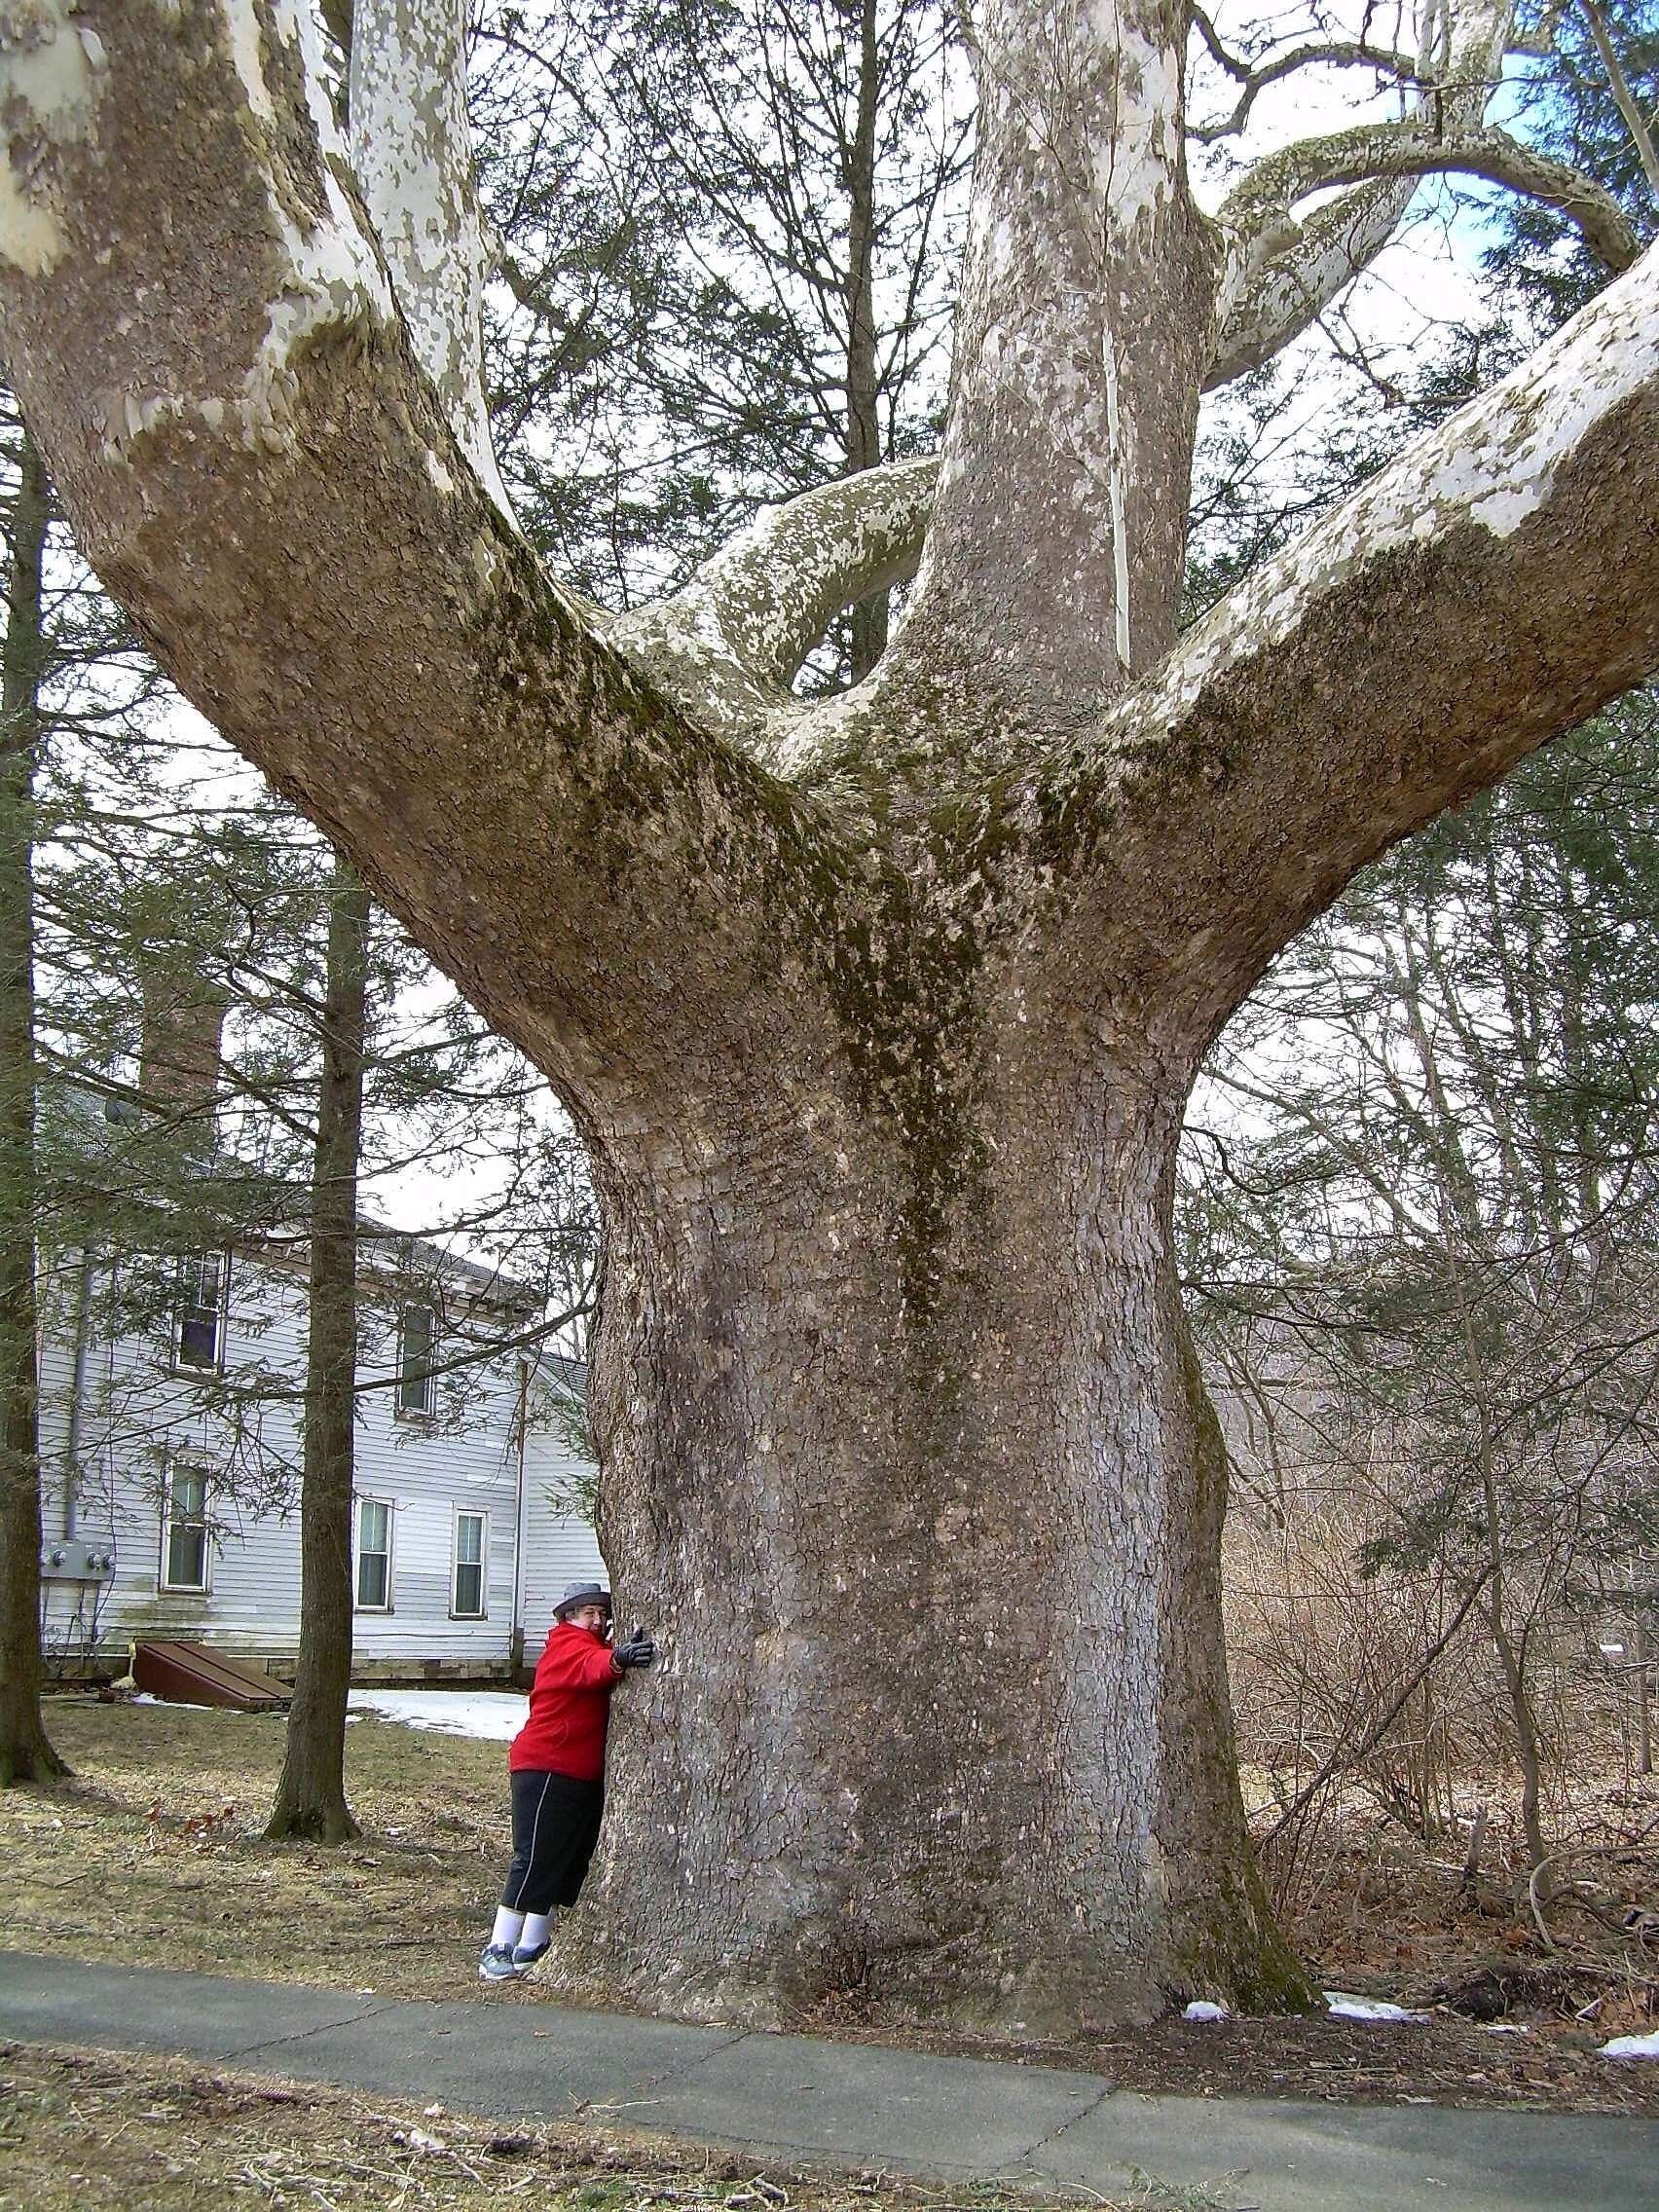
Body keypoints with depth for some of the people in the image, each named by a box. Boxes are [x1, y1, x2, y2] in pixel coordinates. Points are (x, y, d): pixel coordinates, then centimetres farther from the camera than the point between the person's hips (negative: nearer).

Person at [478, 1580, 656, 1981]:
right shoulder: (569, 1645, -12)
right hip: (547, 1770, -10)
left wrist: (627, 1652, -12)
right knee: (535, 1861, -10)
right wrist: (618, 1658, -55)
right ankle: (497, 1951, -5)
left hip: (586, 1777, 10)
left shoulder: (591, 1646, 20)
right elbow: (590, 1666, -34)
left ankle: (531, 1947, 22)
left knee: (569, 1864, 14)